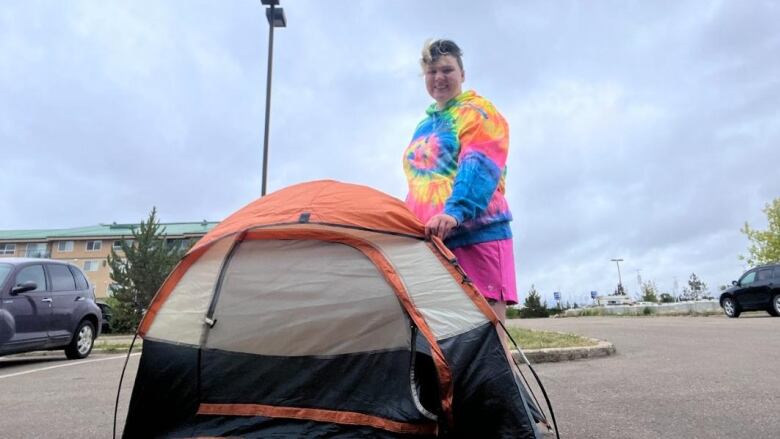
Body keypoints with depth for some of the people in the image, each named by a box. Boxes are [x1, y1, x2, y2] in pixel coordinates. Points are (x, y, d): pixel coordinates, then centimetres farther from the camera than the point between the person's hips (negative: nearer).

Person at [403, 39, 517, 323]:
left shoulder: (478, 111, 5)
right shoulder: (424, 126, 26)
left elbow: (479, 168, -13)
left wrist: (455, 211, -28)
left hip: (477, 232, -6)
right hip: (431, 238, 6)